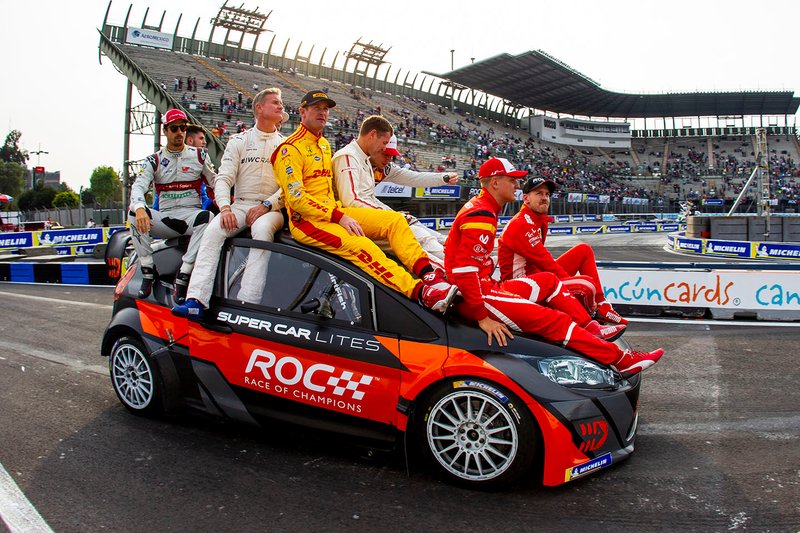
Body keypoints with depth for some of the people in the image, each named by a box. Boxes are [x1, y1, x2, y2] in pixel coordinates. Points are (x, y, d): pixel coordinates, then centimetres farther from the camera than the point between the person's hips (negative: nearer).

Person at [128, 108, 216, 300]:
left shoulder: (199, 155, 10)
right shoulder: (154, 160, 8)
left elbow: (215, 182, 13)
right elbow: (138, 186, -6)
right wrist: (140, 208, -29)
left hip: (191, 214, -1)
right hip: (164, 216, 1)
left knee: (207, 217, -36)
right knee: (134, 213, -27)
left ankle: (183, 274, -33)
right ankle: (148, 271, -20)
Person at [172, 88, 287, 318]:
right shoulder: (239, 140, 14)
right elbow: (224, 178, 5)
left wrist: (266, 205, -13)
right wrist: (225, 208, -13)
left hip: (272, 209, -2)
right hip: (240, 205, 2)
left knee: (262, 229, -36)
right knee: (213, 231, -27)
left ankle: (247, 303, -43)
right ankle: (196, 301, -35)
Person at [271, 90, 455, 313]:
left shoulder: (324, 144, 19)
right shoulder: (291, 148, -8)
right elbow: (296, 198, -17)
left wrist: (340, 212, 12)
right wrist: (339, 217, -20)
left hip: (334, 212, 9)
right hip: (306, 220, -9)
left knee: (395, 220, -7)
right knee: (359, 245, -32)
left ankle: (428, 273, -21)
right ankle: (421, 292, -39)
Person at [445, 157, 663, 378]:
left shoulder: (480, 207, 14)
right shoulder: (481, 215, -19)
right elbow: (464, 270, -27)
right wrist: (483, 317, -25)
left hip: (485, 287, 11)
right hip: (477, 297, -11)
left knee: (548, 281, 17)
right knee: (553, 319, -14)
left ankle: (591, 329, 14)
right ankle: (621, 359, -7)